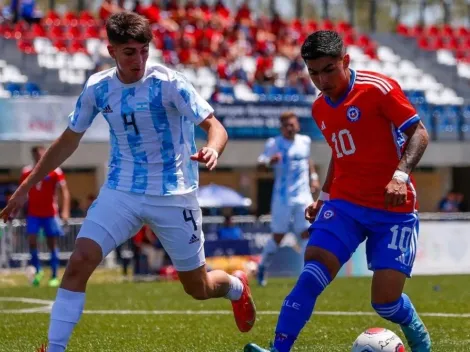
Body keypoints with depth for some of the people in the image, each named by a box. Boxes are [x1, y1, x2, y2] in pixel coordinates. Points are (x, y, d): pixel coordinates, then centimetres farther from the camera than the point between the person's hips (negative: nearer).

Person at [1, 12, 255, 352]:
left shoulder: (169, 83, -15)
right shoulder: (97, 88, -3)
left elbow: (215, 126, -17)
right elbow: (69, 140, 10)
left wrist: (212, 149, -42)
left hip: (172, 195, -3)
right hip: (120, 192, 3)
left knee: (197, 288, 9)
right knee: (79, 262, -18)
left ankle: (236, 286, 45)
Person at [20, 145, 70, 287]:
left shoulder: (55, 171, -6)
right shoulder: (26, 172, 4)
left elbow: (64, 191, -10)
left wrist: (65, 211, -22)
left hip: (50, 213, -2)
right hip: (33, 213, 2)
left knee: (52, 243, 2)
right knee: (32, 240, -11)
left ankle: (54, 276, 9)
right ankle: (37, 271, 7)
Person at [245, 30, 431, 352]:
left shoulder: (378, 88, -11)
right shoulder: (321, 108, 10)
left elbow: (419, 133, -12)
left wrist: (401, 175, -27)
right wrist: (324, 197, 17)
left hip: (393, 208, -5)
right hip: (345, 203, 5)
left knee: (385, 300, -8)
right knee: (312, 274, -17)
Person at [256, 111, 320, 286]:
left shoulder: (305, 141, 9)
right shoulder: (274, 144, -5)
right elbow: (261, 162, -15)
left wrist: (313, 177, 16)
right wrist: (269, 161, -36)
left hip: (303, 196, 3)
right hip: (282, 198, -3)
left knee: (306, 233, -6)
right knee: (278, 236, 2)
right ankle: (262, 267, 24)